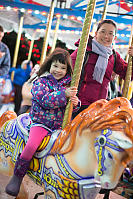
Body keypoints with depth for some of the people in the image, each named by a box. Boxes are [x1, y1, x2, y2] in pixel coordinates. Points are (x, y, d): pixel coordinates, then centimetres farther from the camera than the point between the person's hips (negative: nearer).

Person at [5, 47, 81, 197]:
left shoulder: (69, 84, 9)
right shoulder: (41, 81, -2)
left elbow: (74, 104, 12)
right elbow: (45, 100, -19)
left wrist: (76, 103, -12)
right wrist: (64, 94, -28)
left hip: (61, 124, 4)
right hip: (42, 122, -4)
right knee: (32, 145, -26)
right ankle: (18, 176, -6)